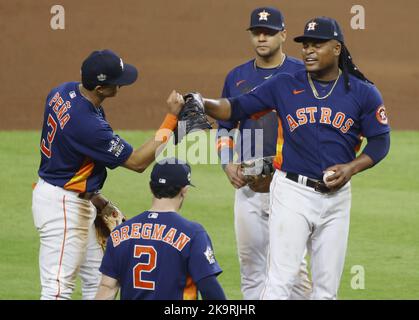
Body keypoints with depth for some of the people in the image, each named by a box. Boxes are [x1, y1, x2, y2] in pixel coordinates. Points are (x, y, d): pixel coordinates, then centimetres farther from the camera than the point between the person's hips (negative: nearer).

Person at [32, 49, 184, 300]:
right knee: (58, 287, -9)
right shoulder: (88, 124, -30)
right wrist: (172, 117, -21)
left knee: (98, 280, 16)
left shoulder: (62, 93, -2)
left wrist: (91, 194, 14)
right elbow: (138, 162, -20)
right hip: (62, 206, -10)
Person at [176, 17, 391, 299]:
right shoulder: (285, 85, 2)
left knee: (327, 286, 6)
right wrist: (202, 104, -17)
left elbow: (380, 142, 6)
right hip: (292, 191, -2)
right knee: (281, 279, -10)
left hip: (336, 195, 2)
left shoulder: (364, 93, 2)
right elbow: (235, 109, 2)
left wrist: (350, 168, -10)